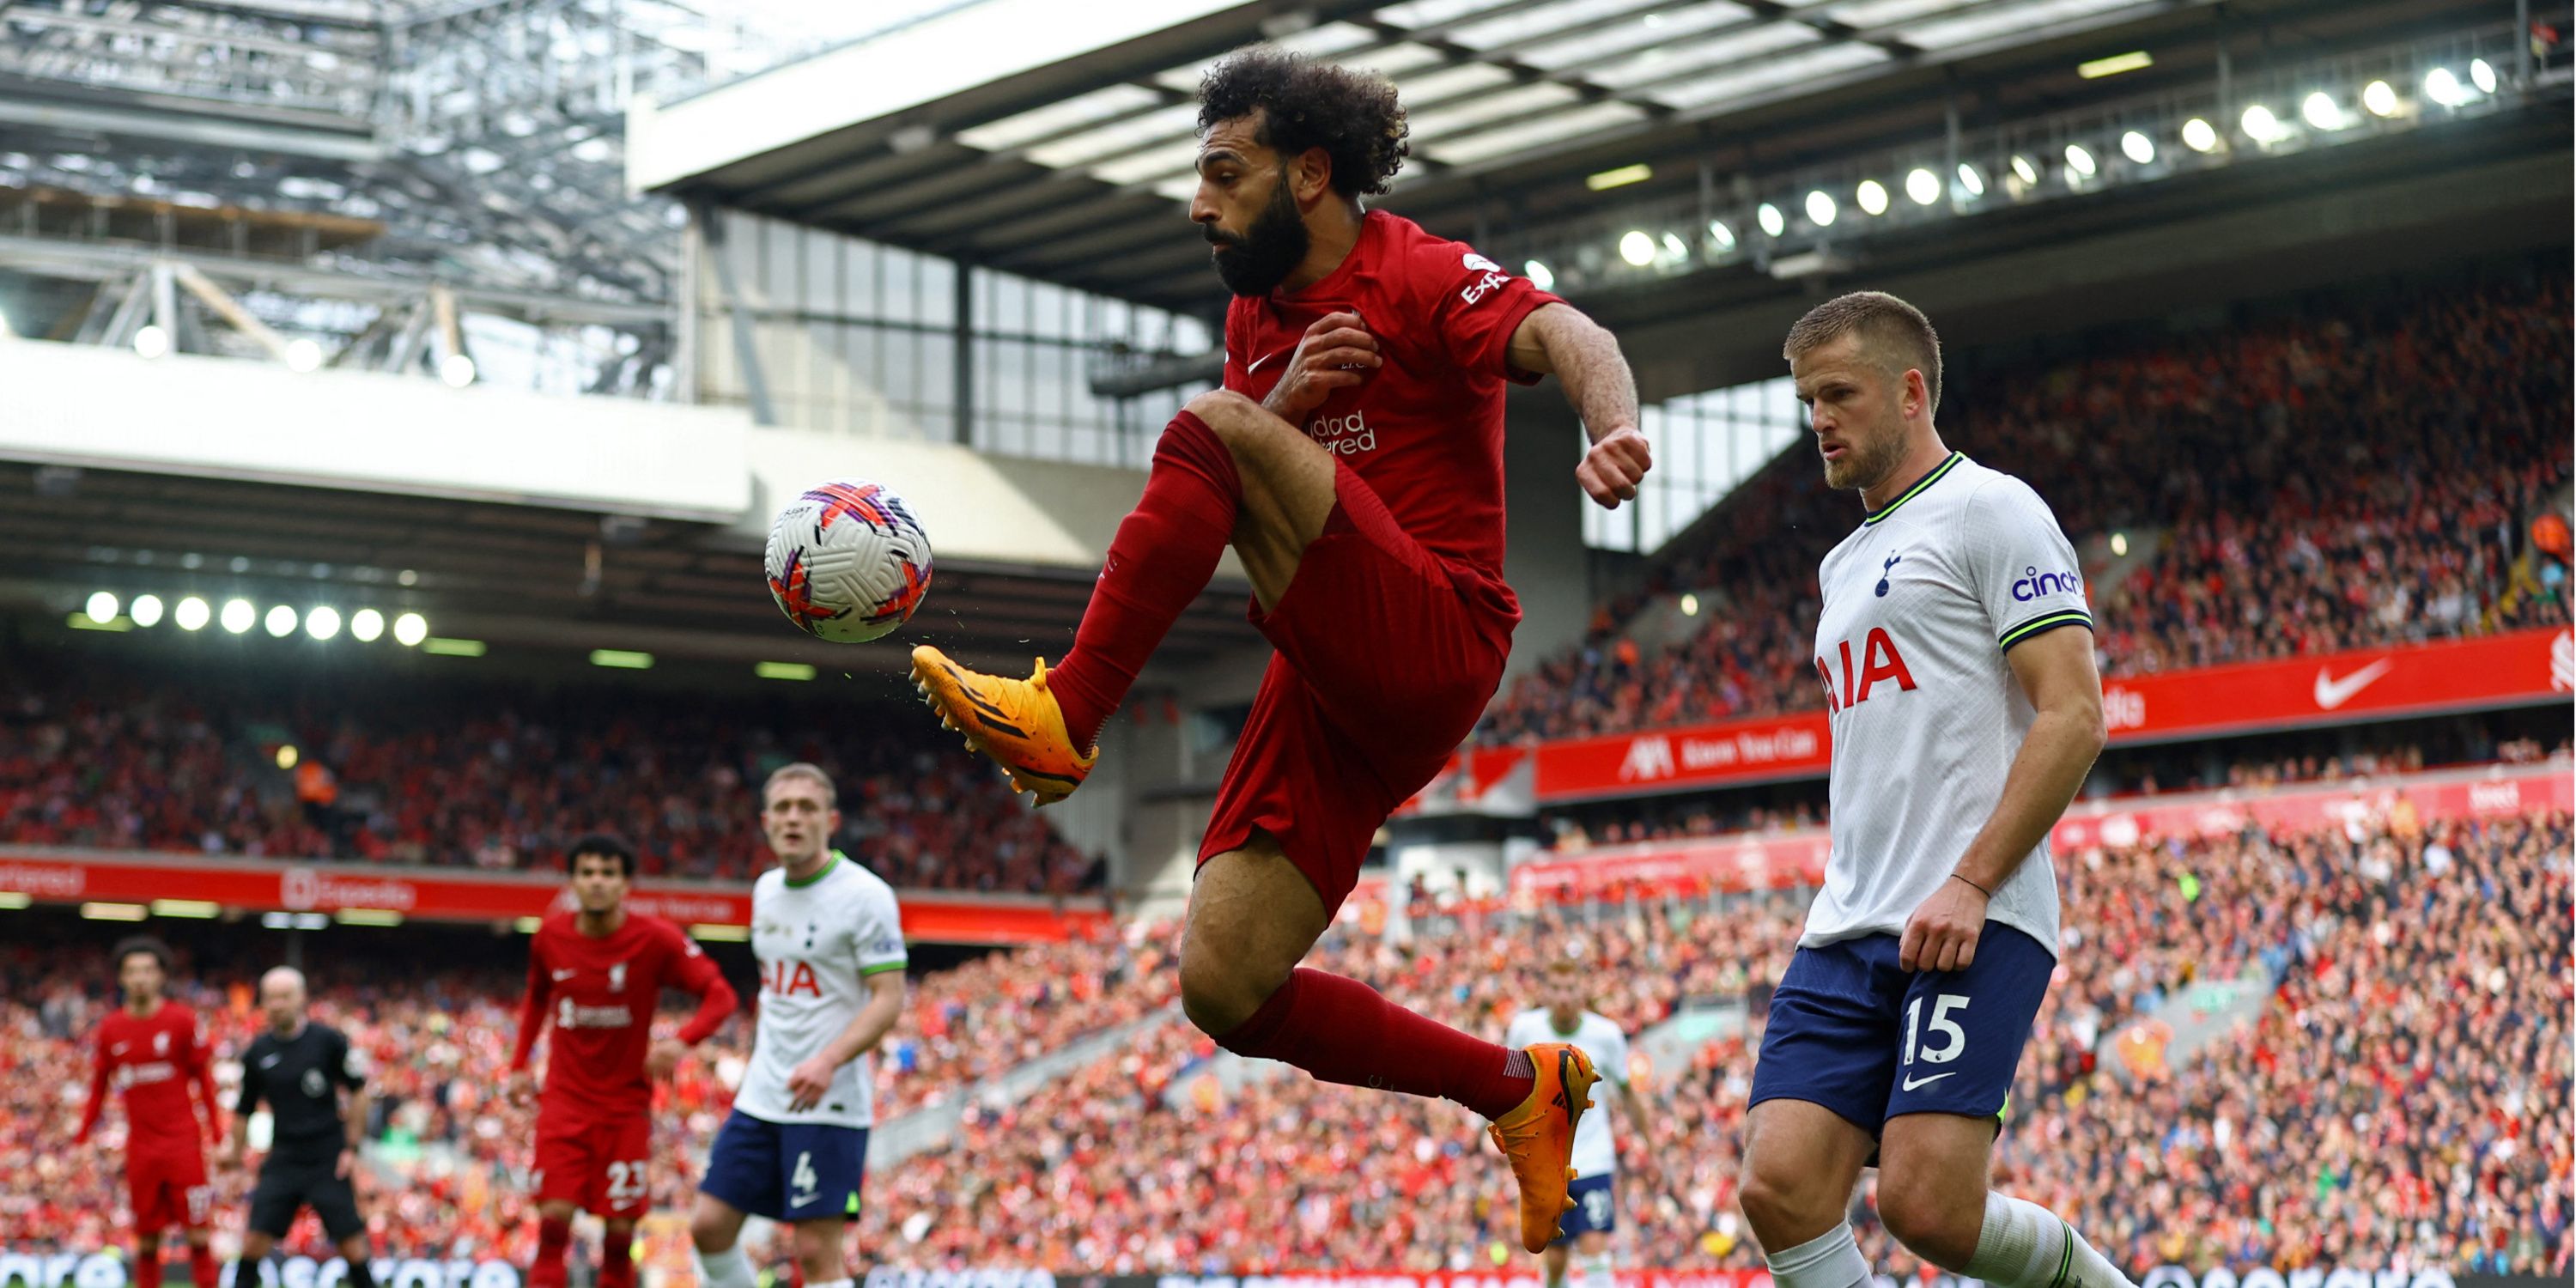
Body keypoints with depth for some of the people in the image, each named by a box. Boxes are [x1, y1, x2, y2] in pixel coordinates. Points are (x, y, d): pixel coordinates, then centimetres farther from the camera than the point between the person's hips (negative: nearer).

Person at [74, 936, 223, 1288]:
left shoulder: (182, 1020, -3)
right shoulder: (110, 1028, 4)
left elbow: (203, 1077, 2)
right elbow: (99, 1085, 14)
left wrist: (217, 1133, -1)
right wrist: (81, 1137, 10)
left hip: (183, 1143, -2)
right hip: (140, 1149, 2)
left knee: (197, 1233, -4)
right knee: (147, 1239, 4)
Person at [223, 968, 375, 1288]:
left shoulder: (329, 1041, -6)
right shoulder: (258, 1052, 3)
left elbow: (358, 1092, 0)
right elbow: (244, 1108, 15)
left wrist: (352, 1148, -4)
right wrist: (235, 1152, 11)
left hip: (328, 1162, -2)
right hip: (282, 1161, 2)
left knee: (351, 1243, -2)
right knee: (255, 1237, -7)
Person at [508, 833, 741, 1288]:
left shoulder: (656, 939, -11)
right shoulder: (551, 935, -1)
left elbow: (720, 994, -11)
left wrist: (682, 1041, -29)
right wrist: (519, 1064, 11)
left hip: (626, 1105, -1)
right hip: (564, 1100, 1)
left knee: (620, 1233, -1)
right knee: (554, 1222, -11)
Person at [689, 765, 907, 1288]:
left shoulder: (864, 895, -11)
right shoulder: (767, 889, 11)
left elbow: (889, 998, -15)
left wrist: (829, 1061, -28)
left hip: (830, 1102, -7)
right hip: (760, 1098, 7)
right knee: (710, 1225, 4)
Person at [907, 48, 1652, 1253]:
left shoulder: (1419, 276, -5)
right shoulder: (1257, 316, 20)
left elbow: (1568, 337, -24)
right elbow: (1218, 516, 18)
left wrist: (1615, 427, -48)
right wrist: (1286, 400, -3)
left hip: (1432, 645, -8)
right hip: (1332, 685, 8)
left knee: (1206, 428, -26)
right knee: (1224, 989, -2)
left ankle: (1061, 719, -25)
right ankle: (1521, 1088, 11)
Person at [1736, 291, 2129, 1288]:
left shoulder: (1990, 510, 0)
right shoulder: (1845, 563, 26)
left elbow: (2073, 717, -10)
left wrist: (1970, 884, -18)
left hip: (1972, 925, -8)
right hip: (1846, 937, 8)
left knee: (1928, 1207, -18)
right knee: (1781, 1188, -10)